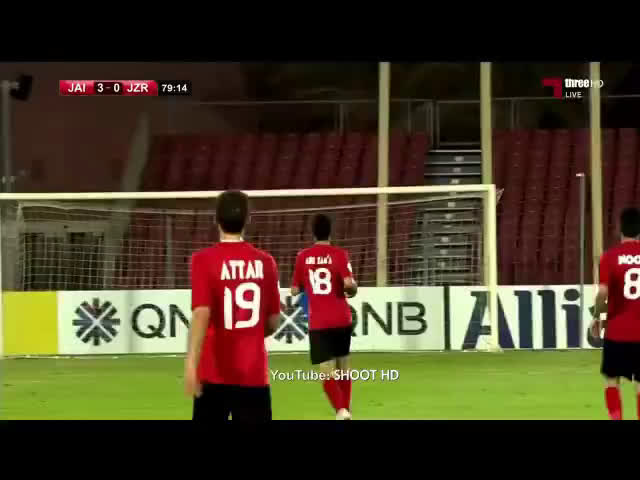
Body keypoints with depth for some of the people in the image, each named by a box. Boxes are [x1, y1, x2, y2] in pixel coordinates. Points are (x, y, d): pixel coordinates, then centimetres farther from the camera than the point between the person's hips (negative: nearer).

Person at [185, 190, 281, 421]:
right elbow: (273, 322, 10)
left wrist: (191, 364, -24)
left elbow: (202, 314, -19)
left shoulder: (204, 260, -7)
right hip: (254, 374, 2)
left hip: (215, 373, -2)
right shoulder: (265, 262, 3)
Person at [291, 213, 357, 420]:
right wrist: (353, 289, 6)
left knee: (328, 373, -4)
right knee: (343, 368, 20)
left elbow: (295, 290, 8)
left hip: (318, 323, -1)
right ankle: (346, 409, 25)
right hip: (341, 320, 1)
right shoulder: (339, 254, -4)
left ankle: (341, 410, -26)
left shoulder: (303, 256, 2)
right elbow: (349, 284, -16)